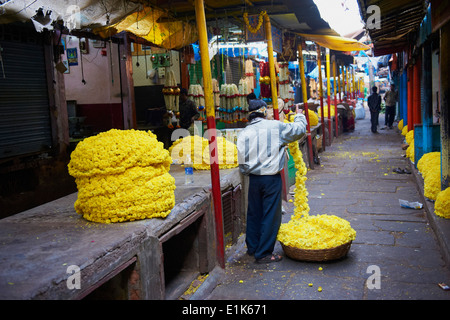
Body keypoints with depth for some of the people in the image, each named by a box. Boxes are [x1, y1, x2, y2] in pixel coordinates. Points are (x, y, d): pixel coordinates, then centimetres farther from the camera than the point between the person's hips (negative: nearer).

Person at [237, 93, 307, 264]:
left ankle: (252, 247, 31)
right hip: (271, 178, -5)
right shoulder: (275, 126, -8)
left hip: (253, 178, 5)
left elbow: (242, 162, 4)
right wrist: (299, 116, 24)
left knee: (254, 213, 17)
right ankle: (263, 254, 9)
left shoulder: (244, 133, 3)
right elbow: (299, 129, 5)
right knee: (270, 216, 3)